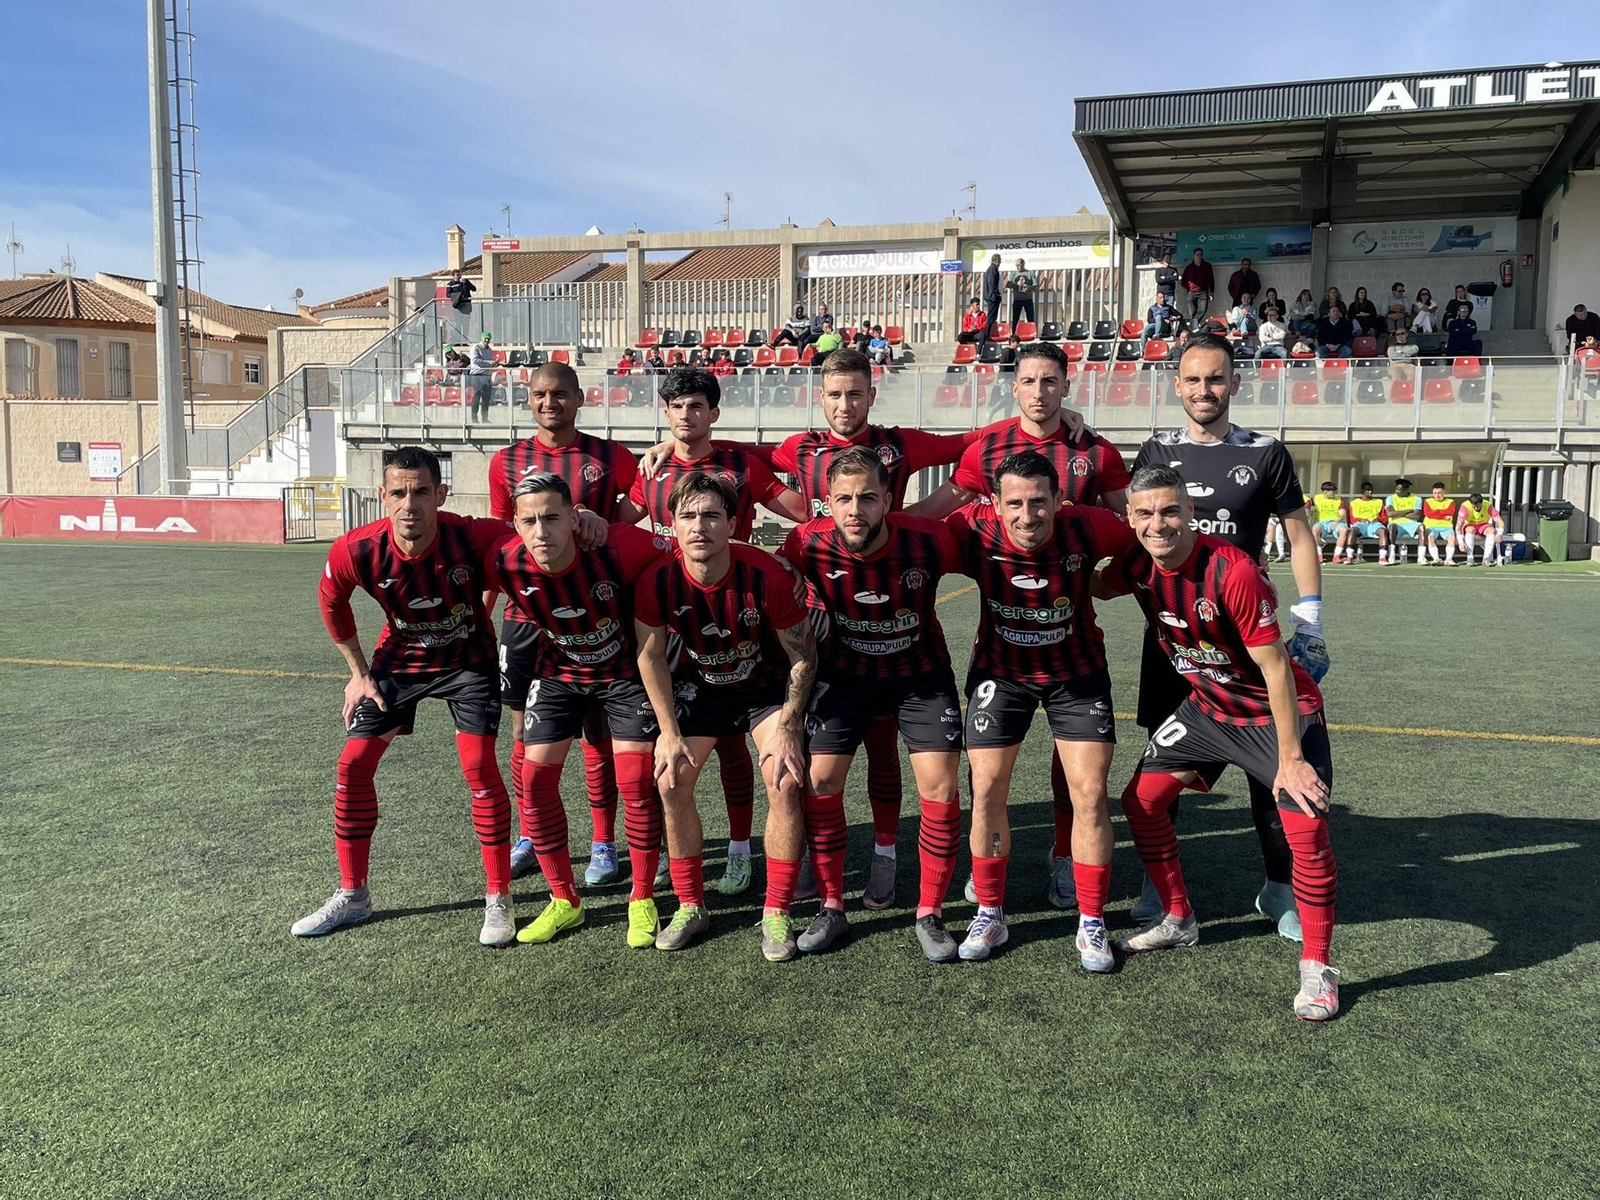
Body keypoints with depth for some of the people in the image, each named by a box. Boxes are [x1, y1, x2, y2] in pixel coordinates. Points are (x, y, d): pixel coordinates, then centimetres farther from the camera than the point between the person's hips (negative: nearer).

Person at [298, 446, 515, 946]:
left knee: (479, 768, -13)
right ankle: (352, 896, 18)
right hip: (399, 659, 3)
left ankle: (499, 900, 2)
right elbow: (331, 603, -1)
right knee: (354, 764, 1)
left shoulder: (474, 538, -33)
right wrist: (359, 672, 2)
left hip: (468, 660, -3)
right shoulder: (356, 551, -23)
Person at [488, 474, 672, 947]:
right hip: (559, 672, 3)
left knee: (638, 783, -8)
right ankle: (564, 901, 15)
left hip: (625, 669, -3)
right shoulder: (506, 564, -24)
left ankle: (642, 901, 12)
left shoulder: (618, 546, -33)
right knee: (535, 778, -3)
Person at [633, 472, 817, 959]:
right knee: (671, 780, -8)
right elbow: (651, 655, -7)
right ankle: (690, 906, 9)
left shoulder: (766, 576, -30)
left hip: (768, 684, -2)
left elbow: (803, 656, -16)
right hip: (698, 682, 2)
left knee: (785, 783, -16)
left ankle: (777, 914, -1)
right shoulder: (657, 580, -24)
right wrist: (669, 732, -9)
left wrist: (786, 727, -18)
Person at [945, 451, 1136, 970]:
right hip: (1000, 670, 1)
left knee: (1090, 795, -3)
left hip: (1077, 673, 0)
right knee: (986, 791, -2)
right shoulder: (974, 530, -26)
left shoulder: (1087, 528, -27)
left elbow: (1144, 543, -6)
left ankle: (1092, 924, 13)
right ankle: (989, 915, 17)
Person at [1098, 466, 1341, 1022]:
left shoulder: (1233, 571, -31)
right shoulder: (1138, 565, -12)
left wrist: (1291, 759, -23)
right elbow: (1094, 587, 14)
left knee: (1306, 828, -19)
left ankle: (1317, 968, 1)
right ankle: (1178, 920, 24)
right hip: (1209, 706, 7)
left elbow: (1276, 669, -26)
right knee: (1140, 798, 4)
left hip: (1279, 710, -6)